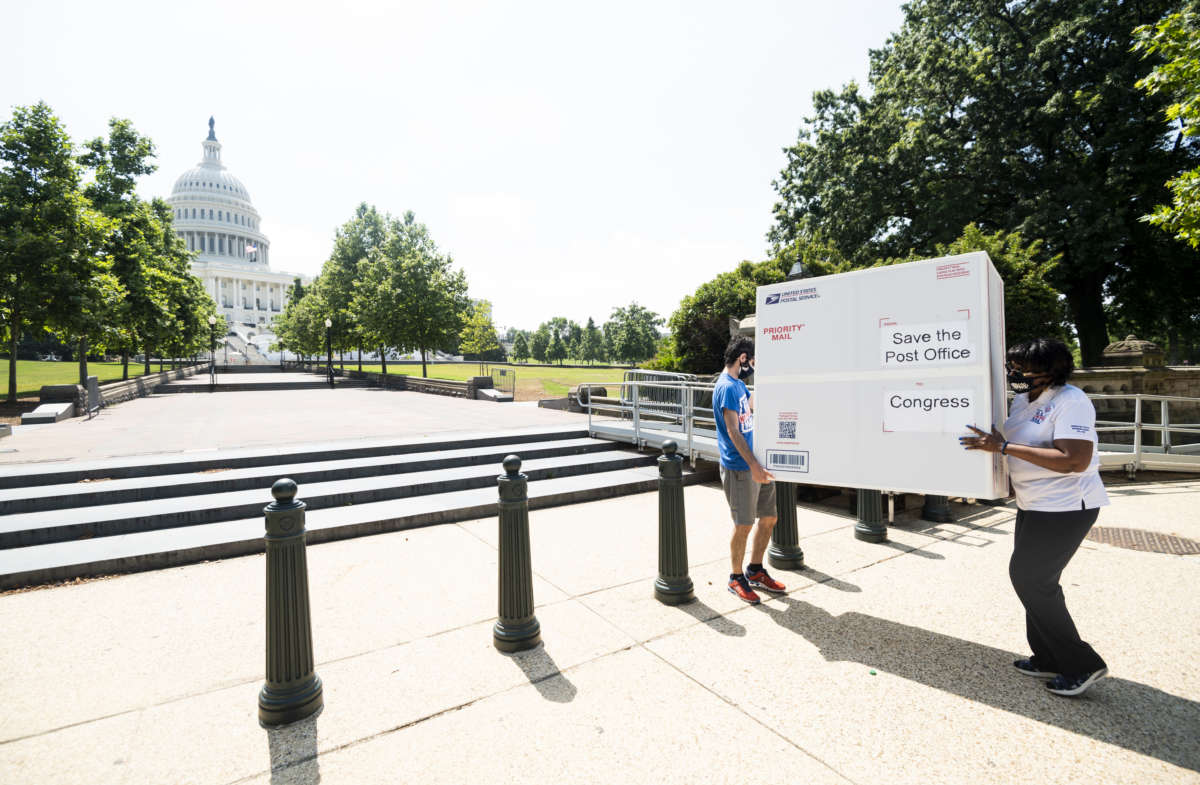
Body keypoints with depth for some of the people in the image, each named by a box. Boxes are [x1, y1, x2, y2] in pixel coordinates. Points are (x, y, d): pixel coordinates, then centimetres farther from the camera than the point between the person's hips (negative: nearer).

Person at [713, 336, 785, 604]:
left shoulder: (738, 384, 14)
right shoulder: (727, 387, -16)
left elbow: (753, 406, 32)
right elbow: (733, 431, -22)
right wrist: (754, 466, -26)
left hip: (756, 464, 10)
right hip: (739, 467, -10)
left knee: (768, 518, 15)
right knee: (744, 525, 0)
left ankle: (755, 572, 30)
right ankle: (736, 578, 19)